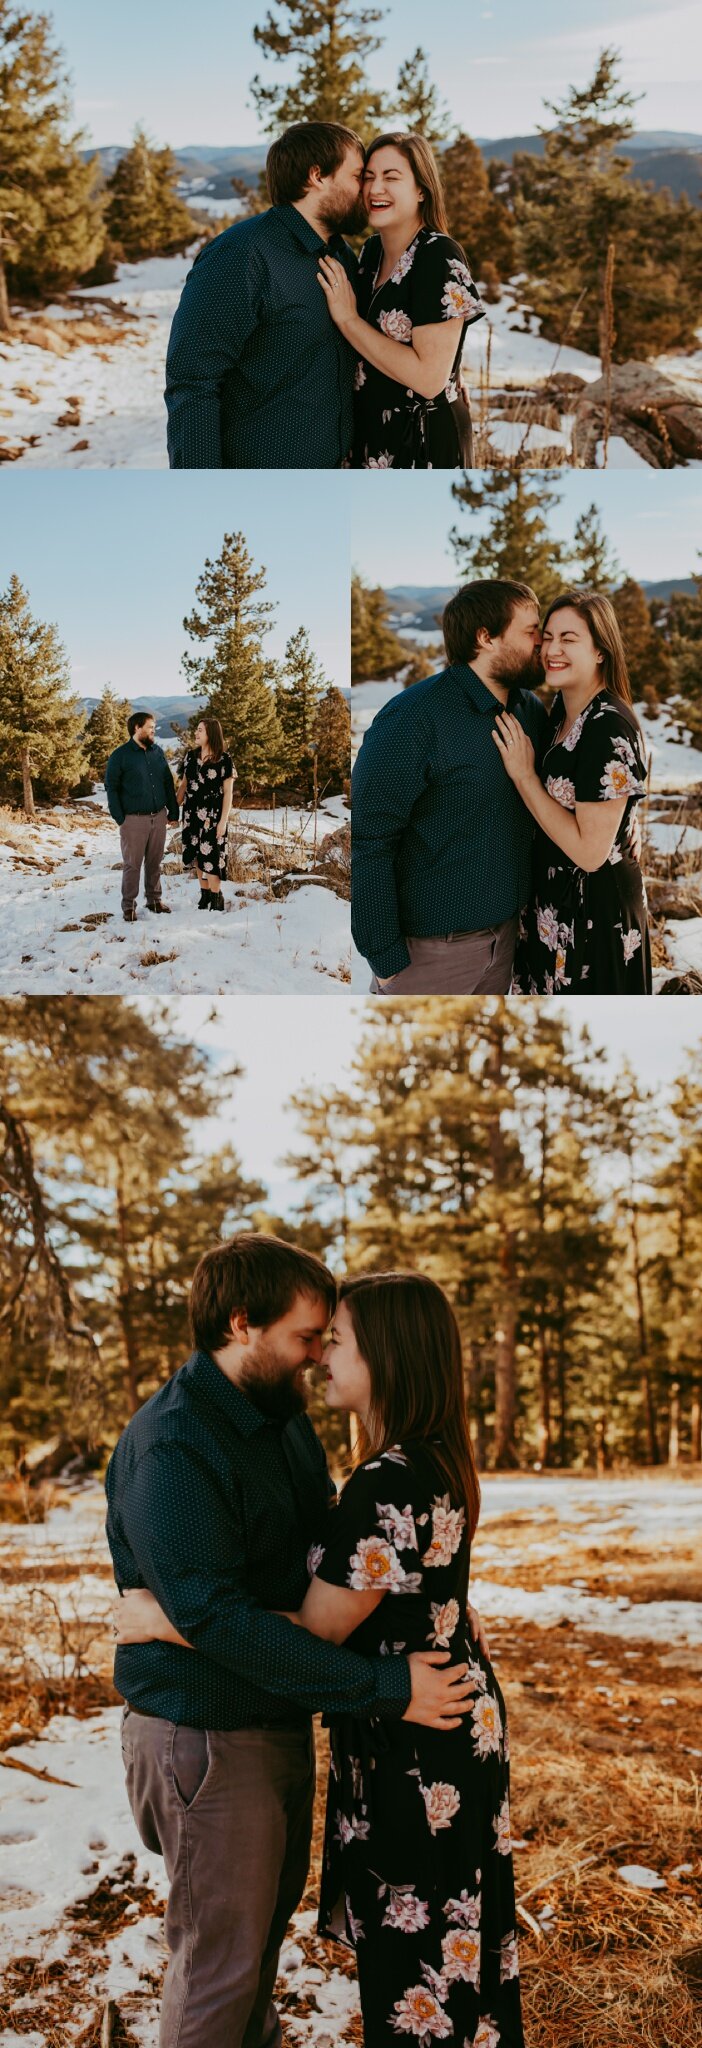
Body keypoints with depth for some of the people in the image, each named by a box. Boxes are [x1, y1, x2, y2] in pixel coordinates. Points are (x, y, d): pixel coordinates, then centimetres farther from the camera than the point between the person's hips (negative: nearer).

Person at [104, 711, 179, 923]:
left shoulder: (158, 752, 8)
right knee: (132, 864, 0)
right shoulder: (120, 755, -7)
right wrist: (119, 818, -11)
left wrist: (173, 811, 11)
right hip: (134, 819, -5)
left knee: (155, 862, 13)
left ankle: (154, 899, 26)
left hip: (159, 816, 5)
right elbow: (111, 787, -6)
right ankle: (129, 906, 7)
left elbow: (168, 783, 14)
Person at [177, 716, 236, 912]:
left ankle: (216, 897, 6)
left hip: (212, 815, -5)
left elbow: (228, 792, -7)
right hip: (192, 813, 5)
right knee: (197, 856, 8)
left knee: (210, 856, -6)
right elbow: (183, 784, 13)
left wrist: (223, 820, -11)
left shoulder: (224, 759, -8)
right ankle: (204, 894, 18)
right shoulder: (191, 755, 6)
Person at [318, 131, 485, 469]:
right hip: (372, 437, 7)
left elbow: (429, 377, -25)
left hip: (424, 444, -7)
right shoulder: (372, 251, 4)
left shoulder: (440, 258, -18)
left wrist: (347, 318, -20)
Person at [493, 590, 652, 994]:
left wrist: (524, 776, -21)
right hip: (553, 900, 9)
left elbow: (590, 851, -26)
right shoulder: (563, 710, 2)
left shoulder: (610, 728, -25)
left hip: (596, 909, -9)